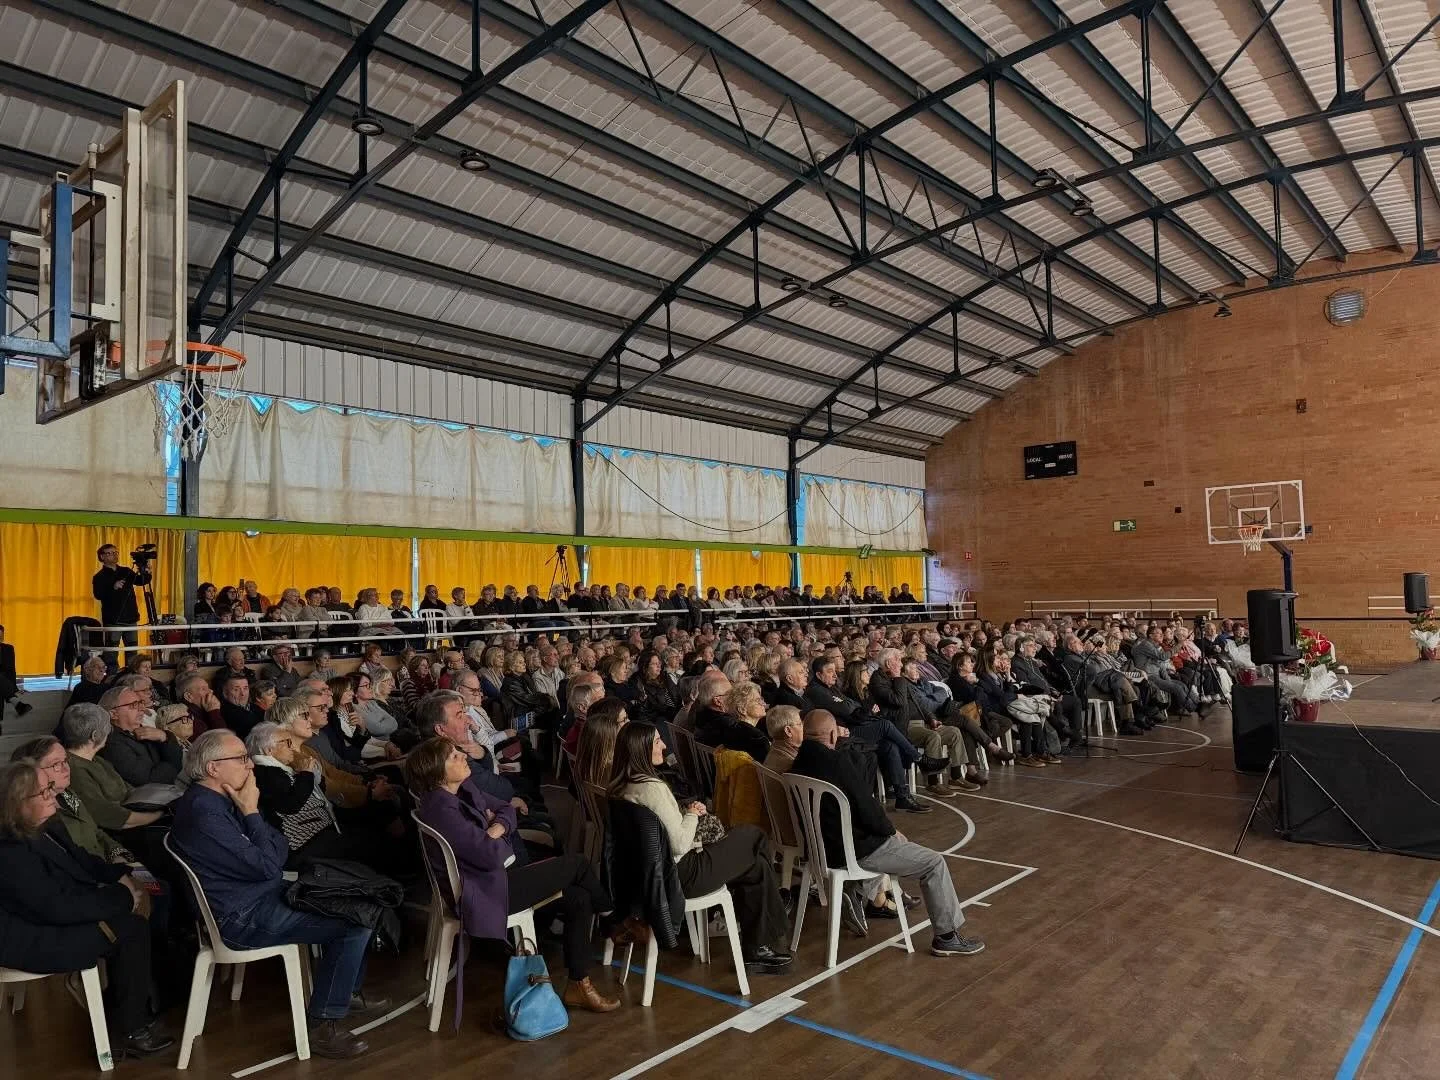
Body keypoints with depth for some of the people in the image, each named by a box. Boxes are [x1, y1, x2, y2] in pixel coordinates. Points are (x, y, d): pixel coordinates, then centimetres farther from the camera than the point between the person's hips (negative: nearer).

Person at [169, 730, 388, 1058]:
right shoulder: (204, 814, -25)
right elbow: (267, 865, -22)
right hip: (243, 920, -11)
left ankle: (347, 991, 27)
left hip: (261, 897, 11)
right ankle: (324, 1025, -8)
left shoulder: (220, 800, 8)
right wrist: (252, 812, -16)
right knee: (356, 923, -16)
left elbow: (281, 850, 7)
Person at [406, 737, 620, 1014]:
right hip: (484, 894, -9)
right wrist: (494, 833, -4)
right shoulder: (441, 810, -27)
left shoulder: (464, 789, 2)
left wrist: (495, 829, -13)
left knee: (578, 899, 0)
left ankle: (578, 986, 10)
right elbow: (491, 855, -26)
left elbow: (507, 810, 9)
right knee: (576, 863, -5)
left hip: (501, 874, 9)